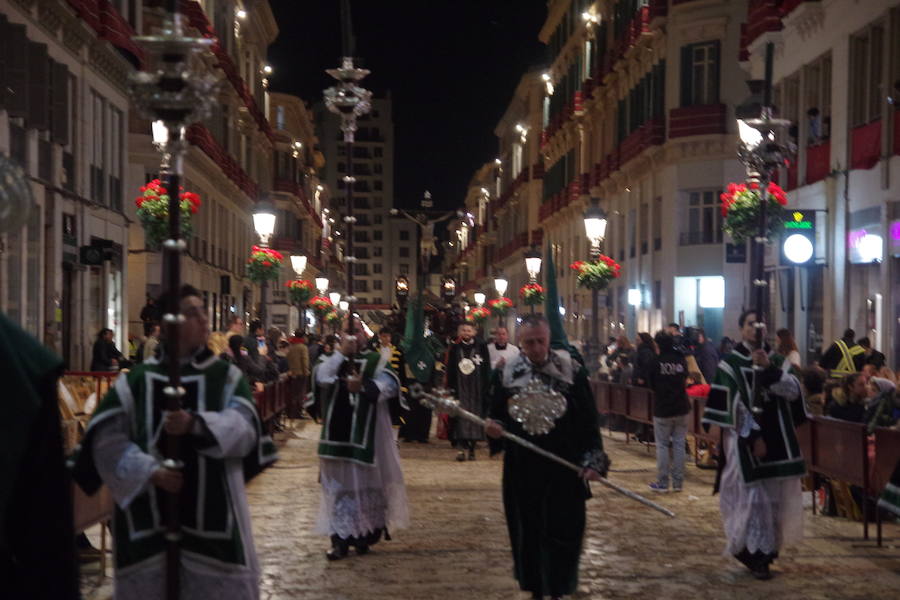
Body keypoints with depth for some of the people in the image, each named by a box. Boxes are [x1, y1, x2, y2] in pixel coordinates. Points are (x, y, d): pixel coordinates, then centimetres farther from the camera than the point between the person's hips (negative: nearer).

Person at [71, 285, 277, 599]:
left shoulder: (227, 377, 6)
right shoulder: (136, 381, 3)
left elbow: (243, 427, -11)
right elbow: (107, 438, -5)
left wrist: (197, 424, -28)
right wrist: (149, 471, -18)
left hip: (212, 511, 0)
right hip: (149, 516, 0)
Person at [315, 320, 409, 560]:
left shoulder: (376, 361, 4)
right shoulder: (331, 360, 10)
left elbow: (390, 384, -16)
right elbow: (321, 377, -13)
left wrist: (364, 386, -32)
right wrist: (341, 353, -20)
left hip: (366, 436, -1)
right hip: (337, 435, 1)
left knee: (367, 486, 7)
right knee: (338, 487, 1)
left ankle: (365, 533, 23)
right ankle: (341, 539, 3)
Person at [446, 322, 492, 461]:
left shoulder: (481, 347, 2)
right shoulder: (455, 349, 6)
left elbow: (486, 369, 1)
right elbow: (450, 370, 6)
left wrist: (486, 386, -5)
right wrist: (451, 386, -1)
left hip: (476, 388, 0)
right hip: (460, 387, 0)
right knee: (461, 417, -7)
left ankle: (472, 448, 11)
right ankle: (461, 448, -11)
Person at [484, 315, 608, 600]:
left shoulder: (573, 371, -3)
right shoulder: (506, 375, 3)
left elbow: (588, 421, -1)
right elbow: (497, 418, 10)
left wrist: (593, 462, -9)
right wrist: (494, 428, -13)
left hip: (563, 471, -2)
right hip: (522, 471, 2)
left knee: (563, 533, -2)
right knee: (527, 533, 9)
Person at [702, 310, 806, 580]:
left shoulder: (777, 361, 10)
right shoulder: (730, 363, -3)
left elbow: (793, 392, -6)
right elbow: (736, 405, -10)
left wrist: (769, 369, -17)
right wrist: (753, 437, -17)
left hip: (777, 438, 4)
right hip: (746, 440, -4)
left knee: (776, 497, 7)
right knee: (753, 497, -6)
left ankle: (768, 549, 21)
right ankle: (755, 554, 2)